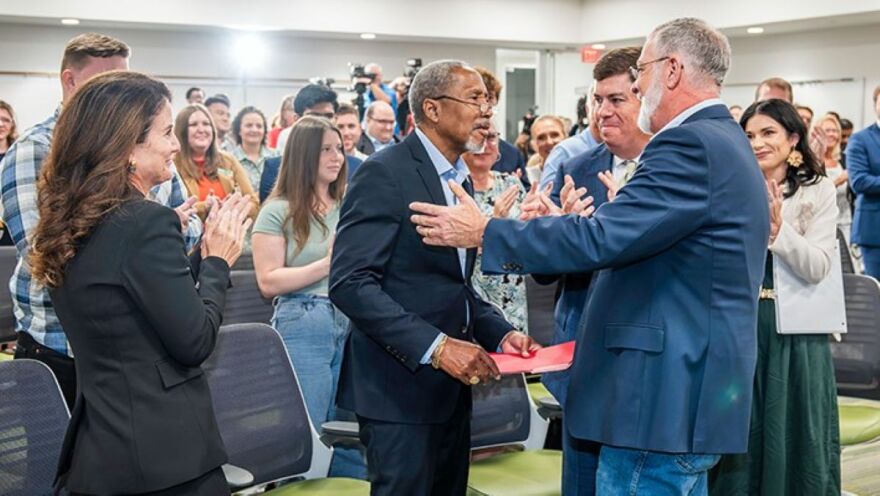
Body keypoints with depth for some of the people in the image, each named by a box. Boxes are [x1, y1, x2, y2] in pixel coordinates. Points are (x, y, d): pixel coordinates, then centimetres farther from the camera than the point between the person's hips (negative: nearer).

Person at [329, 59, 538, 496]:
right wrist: (436, 346, -25)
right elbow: (350, 282, -21)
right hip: (399, 388, -8)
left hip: (450, 387, 8)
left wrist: (500, 333, 3)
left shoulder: (458, 178, 15)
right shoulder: (385, 173, -12)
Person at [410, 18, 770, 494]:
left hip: (664, 396, -11)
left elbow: (601, 238, -23)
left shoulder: (691, 145, -18)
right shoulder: (724, 142, 15)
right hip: (688, 391, 11)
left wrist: (483, 232, -14)